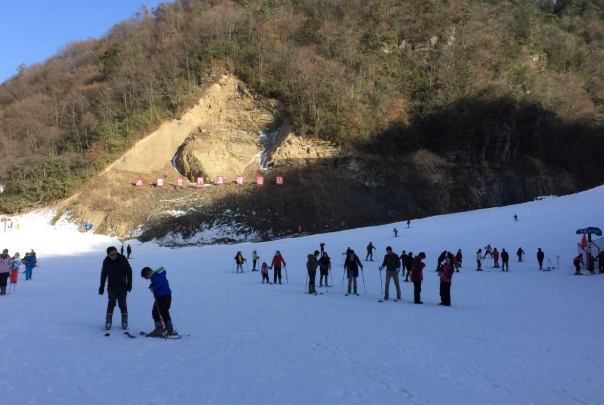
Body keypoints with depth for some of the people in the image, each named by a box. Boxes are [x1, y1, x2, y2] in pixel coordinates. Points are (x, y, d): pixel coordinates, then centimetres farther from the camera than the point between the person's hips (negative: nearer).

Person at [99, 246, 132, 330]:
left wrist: (129, 283, -6)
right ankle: (108, 322, 5)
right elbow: (103, 274, 7)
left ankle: (124, 322, 15)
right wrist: (102, 286, 9)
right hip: (111, 287, 1)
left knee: (122, 304, 2)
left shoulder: (122, 259, -12)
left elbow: (129, 271, -3)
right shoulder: (106, 262, -7)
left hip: (122, 286, -1)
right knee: (111, 303, -8)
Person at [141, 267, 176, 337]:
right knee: (165, 313, 18)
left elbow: (159, 283, -25)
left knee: (155, 313, 3)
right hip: (168, 295, 9)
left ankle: (159, 330, 6)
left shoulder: (154, 275, -11)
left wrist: (153, 289, -9)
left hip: (161, 296, -9)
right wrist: (153, 285, 9)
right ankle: (170, 330, 22)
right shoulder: (160, 273, 16)